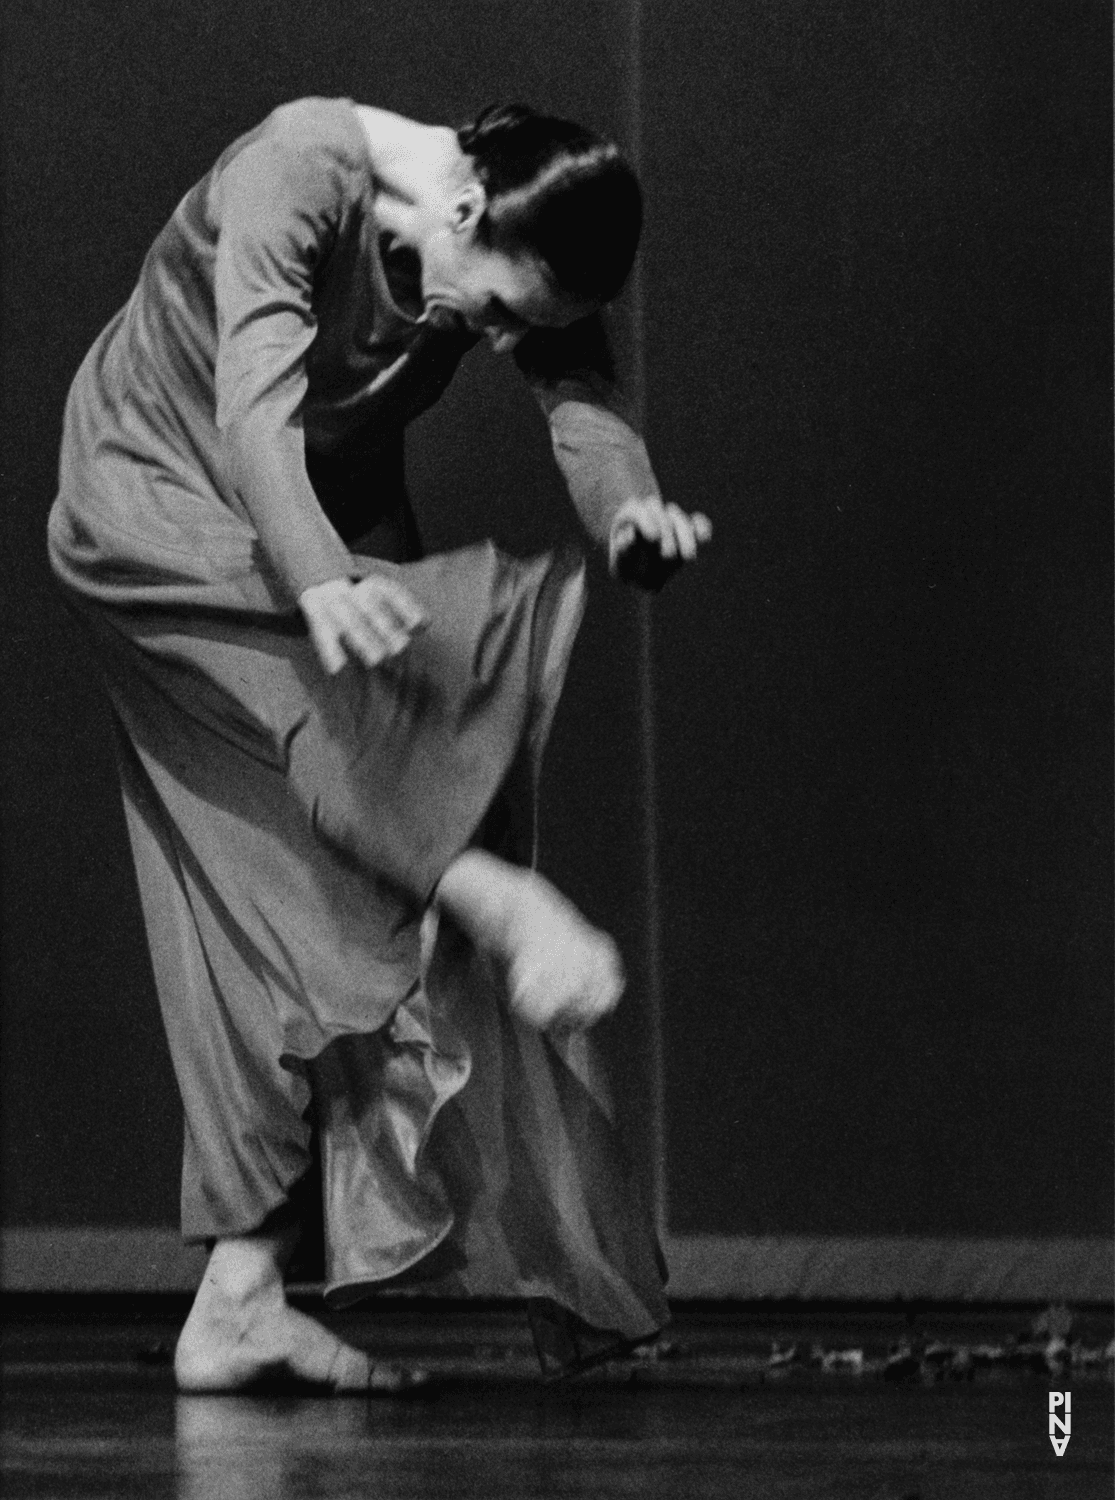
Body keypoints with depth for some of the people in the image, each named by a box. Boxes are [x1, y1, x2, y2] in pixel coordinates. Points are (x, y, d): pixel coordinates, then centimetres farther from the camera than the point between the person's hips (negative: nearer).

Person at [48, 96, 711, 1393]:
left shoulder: (526, 261, -13)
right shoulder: (299, 175, -30)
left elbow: (582, 406, -29)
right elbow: (256, 411, -42)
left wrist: (631, 509, -53)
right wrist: (321, 584, -60)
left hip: (324, 534, 5)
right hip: (154, 504, -5)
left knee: (296, 898, -4)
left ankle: (238, 1295, -5)